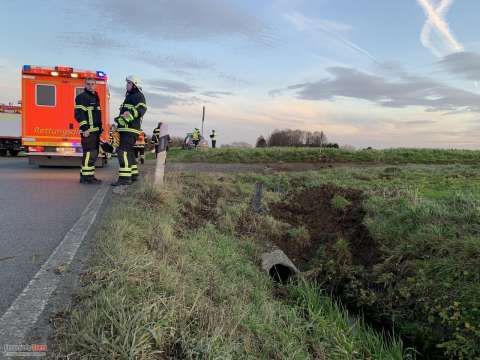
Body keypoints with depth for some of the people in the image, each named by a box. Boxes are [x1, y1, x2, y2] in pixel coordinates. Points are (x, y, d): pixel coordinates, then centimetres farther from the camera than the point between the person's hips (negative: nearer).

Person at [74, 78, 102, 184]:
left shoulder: (95, 97, 22)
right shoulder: (82, 97, -6)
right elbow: (79, 114, -15)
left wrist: (99, 129, 24)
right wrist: (85, 128, -22)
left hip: (95, 131, 10)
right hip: (88, 131, -10)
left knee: (94, 153, 12)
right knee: (89, 153, -12)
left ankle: (85, 175, 20)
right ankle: (87, 176, -9)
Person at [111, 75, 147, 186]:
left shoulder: (139, 96, -6)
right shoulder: (129, 96, 26)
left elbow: (142, 109, -25)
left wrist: (130, 113, -40)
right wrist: (119, 119, 43)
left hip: (130, 129, -11)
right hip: (126, 129, 11)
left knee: (123, 151, -19)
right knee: (128, 152, 15)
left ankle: (124, 177, -23)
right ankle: (133, 174, 24)